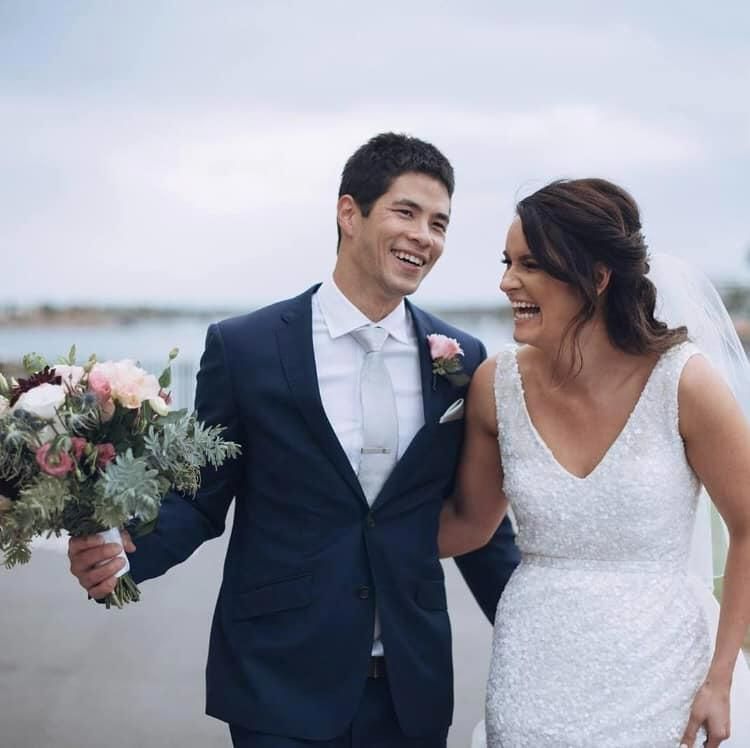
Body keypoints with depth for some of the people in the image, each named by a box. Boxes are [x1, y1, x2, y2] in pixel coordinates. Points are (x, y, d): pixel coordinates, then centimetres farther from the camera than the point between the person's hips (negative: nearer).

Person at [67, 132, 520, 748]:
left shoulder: (461, 360, 2)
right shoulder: (244, 348, -6)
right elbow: (202, 497, -1)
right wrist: (128, 547, -20)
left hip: (413, 690, 3)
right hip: (280, 688, -2)